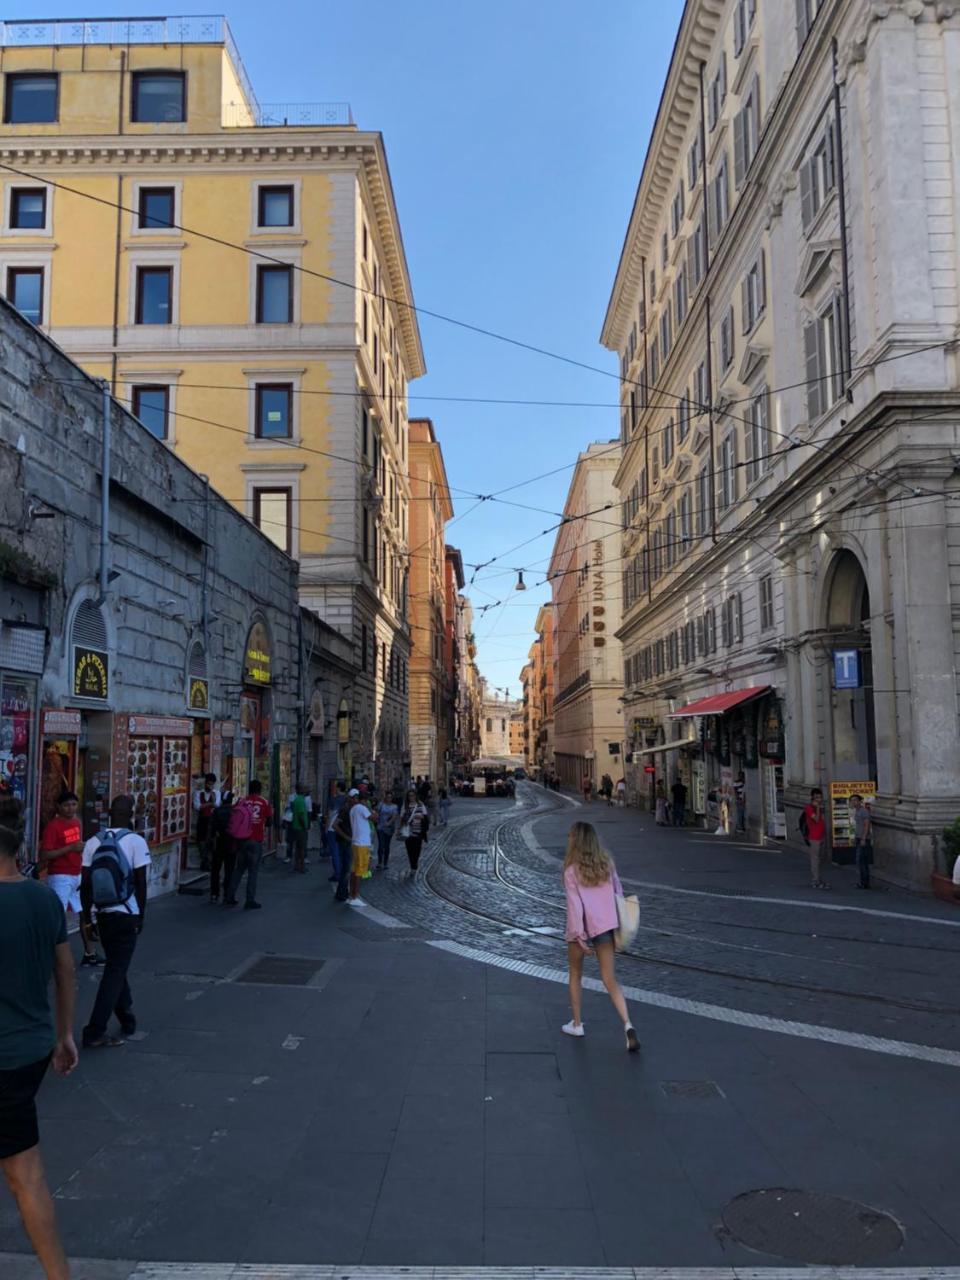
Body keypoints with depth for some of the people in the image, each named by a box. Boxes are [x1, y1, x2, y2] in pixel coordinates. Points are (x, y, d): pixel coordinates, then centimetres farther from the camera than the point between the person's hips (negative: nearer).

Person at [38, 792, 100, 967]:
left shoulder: (77, 822, 10)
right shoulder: (53, 826, -15)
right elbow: (43, 856, -21)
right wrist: (70, 848, -24)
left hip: (78, 875, 8)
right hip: (60, 877, -8)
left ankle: (89, 953, 24)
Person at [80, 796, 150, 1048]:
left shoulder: (94, 842, 2)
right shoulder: (136, 841, -10)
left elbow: (85, 883, 3)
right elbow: (140, 882, -11)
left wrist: (87, 915, 13)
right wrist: (142, 915, -1)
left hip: (103, 914, 5)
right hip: (126, 915, -5)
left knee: (116, 967, 20)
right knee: (116, 971, 0)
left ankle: (127, 1019, 30)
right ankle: (95, 1032, -3)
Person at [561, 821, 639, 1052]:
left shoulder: (572, 870, -11)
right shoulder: (607, 863, 3)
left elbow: (575, 904, -15)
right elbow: (618, 892, 8)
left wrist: (580, 936, -14)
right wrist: (618, 925, 17)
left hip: (580, 929, -3)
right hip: (605, 926, 3)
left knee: (576, 974, 19)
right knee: (610, 980, 5)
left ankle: (577, 1023, 28)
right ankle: (627, 1024, -13)